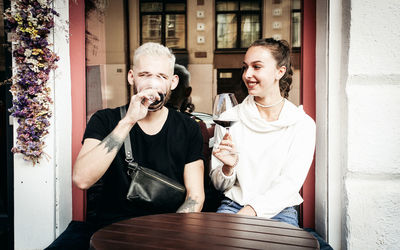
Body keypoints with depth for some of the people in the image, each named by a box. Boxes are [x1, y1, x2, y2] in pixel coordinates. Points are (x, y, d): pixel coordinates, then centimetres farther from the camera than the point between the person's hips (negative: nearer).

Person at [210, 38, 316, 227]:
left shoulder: (303, 124, -2)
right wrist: (228, 168, -17)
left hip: (278, 211, 0)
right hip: (233, 204, 1)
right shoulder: (229, 118, 1)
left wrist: (252, 210, -23)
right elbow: (218, 184, 5)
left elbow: (290, 183, -10)